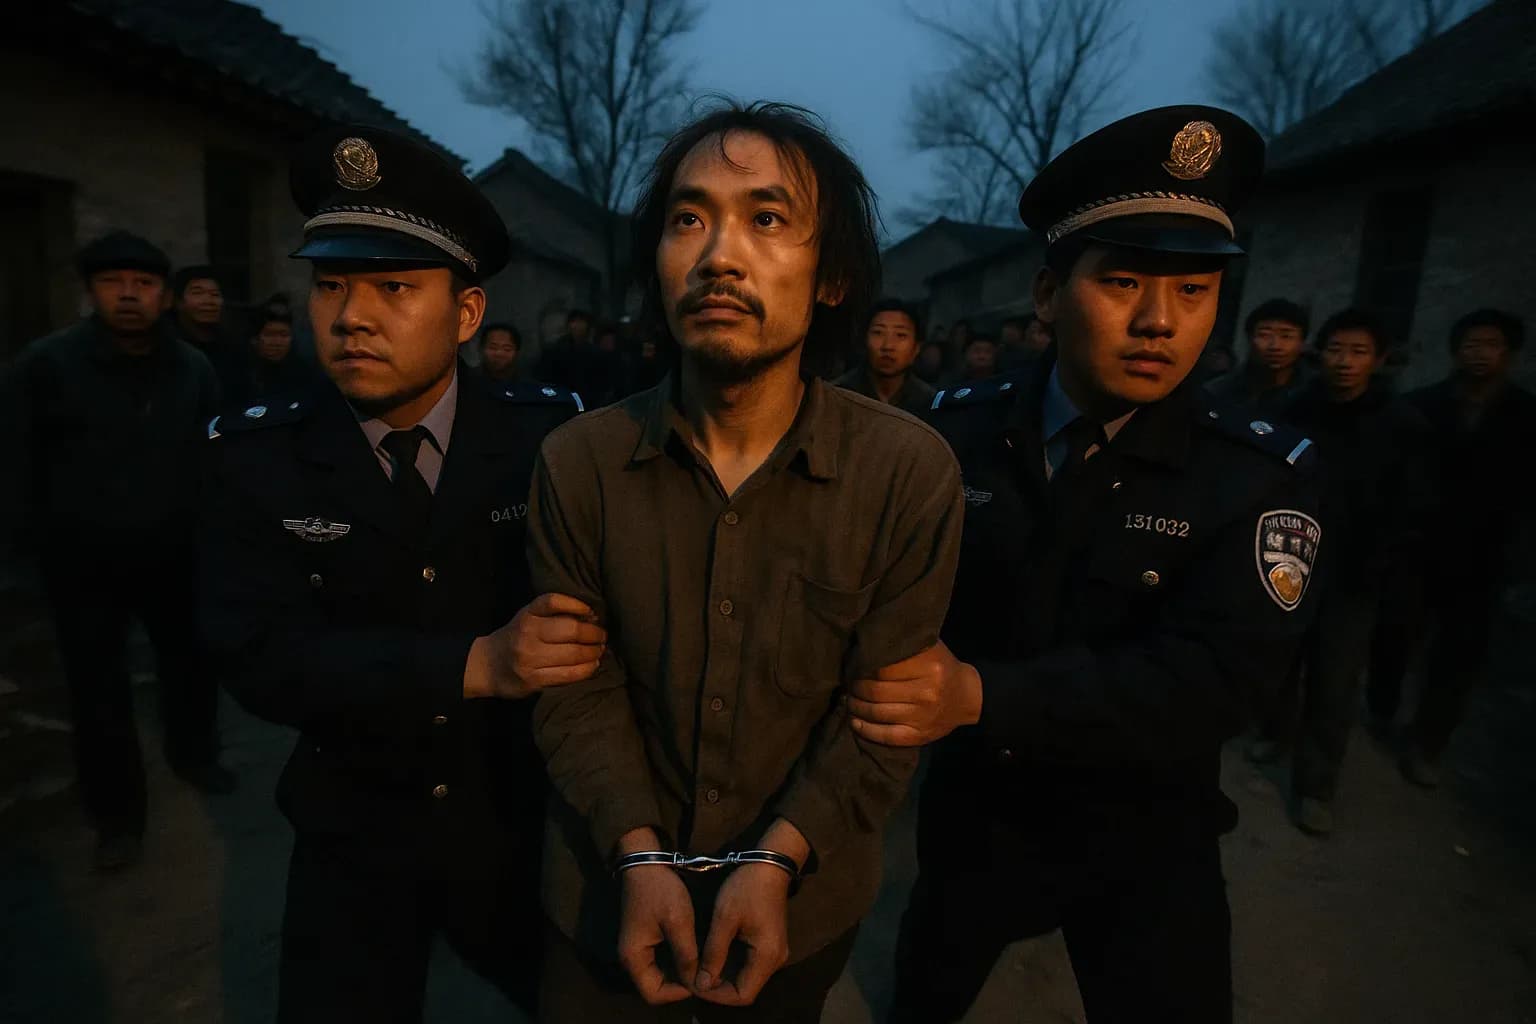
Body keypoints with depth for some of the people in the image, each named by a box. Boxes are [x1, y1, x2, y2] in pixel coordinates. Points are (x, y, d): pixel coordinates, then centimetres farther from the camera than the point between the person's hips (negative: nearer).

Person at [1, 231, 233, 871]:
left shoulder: (193, 369, -1)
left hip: (172, 556, 3)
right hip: (83, 566, -2)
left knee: (190, 664, 19)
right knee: (99, 694, 7)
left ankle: (194, 755, 45)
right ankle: (117, 814, 24)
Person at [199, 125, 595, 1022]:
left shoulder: (551, 435, -13)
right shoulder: (257, 455, -10)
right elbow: (259, 656, -18)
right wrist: (477, 665, -32)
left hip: (523, 822, 0)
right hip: (354, 835, 1)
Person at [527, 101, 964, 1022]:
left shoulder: (913, 473, -16)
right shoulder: (577, 462, -11)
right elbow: (579, 686, -7)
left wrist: (777, 860, -20)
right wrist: (639, 855, -17)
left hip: (803, 899, 0)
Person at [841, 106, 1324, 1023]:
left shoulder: (1260, 473, -17)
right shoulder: (960, 430, -10)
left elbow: (1210, 680, -27)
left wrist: (982, 696, -38)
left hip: (1145, 837, -2)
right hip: (975, 804, 3)